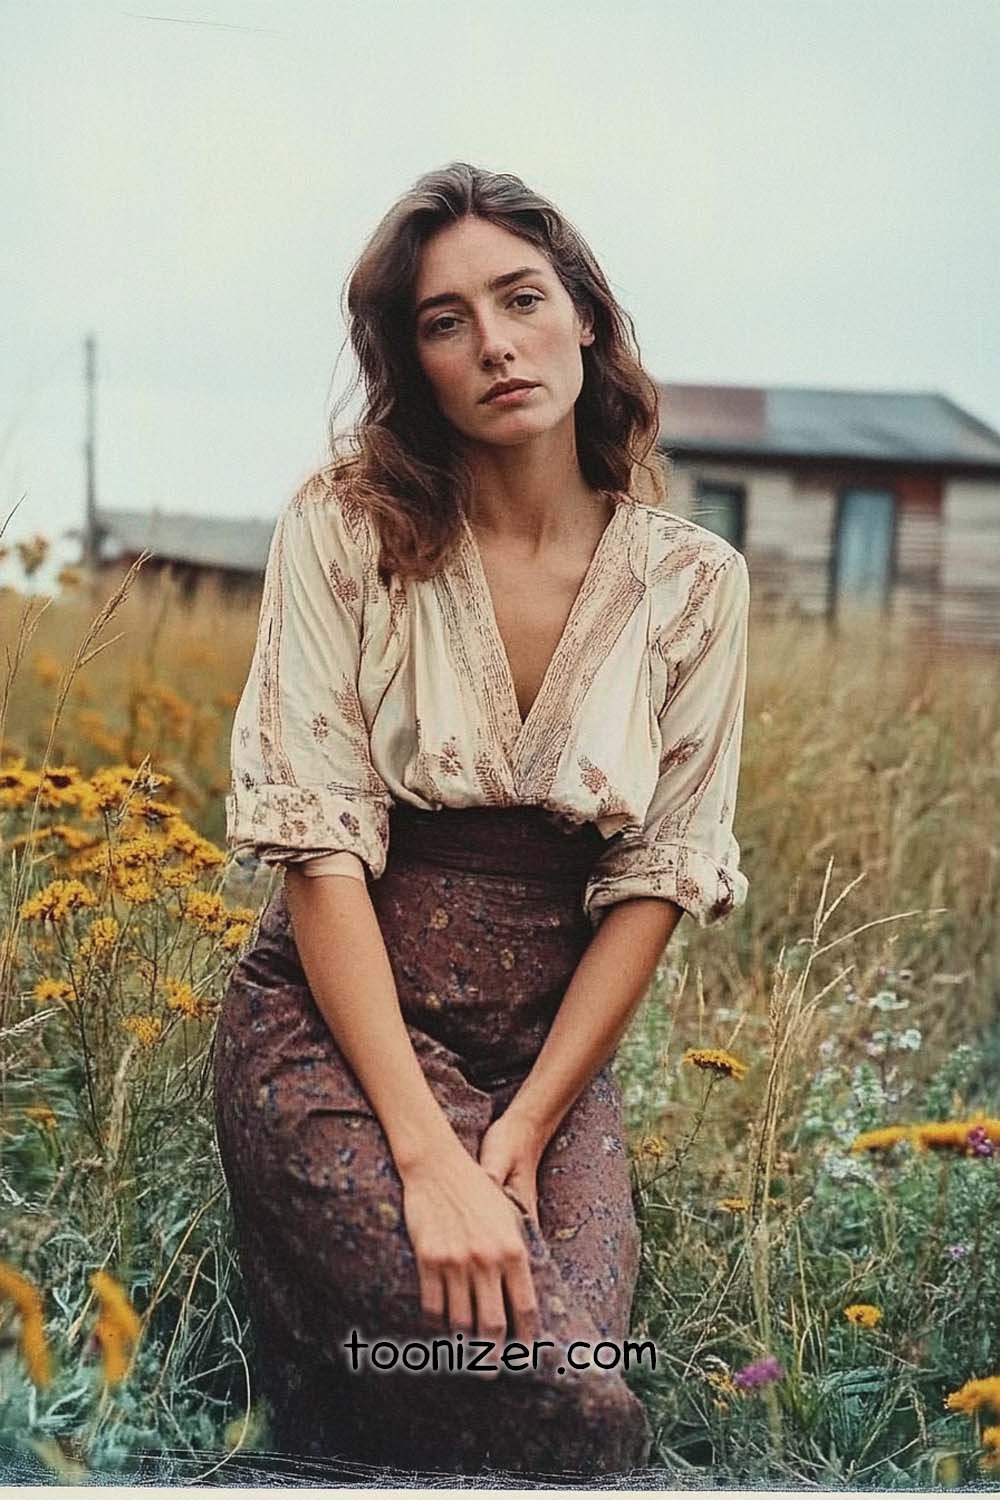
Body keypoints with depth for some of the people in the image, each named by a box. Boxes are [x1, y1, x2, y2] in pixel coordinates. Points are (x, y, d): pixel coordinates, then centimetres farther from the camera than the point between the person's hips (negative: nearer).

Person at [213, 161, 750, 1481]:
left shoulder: (694, 584, 0)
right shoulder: (345, 531, -7)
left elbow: (657, 879, -1)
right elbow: (319, 843, -12)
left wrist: (523, 1133, -10)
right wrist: (427, 1152, -20)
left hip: (554, 1046, 3)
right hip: (338, 1028, -3)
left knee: (575, 1360, -20)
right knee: (570, 1405, -20)